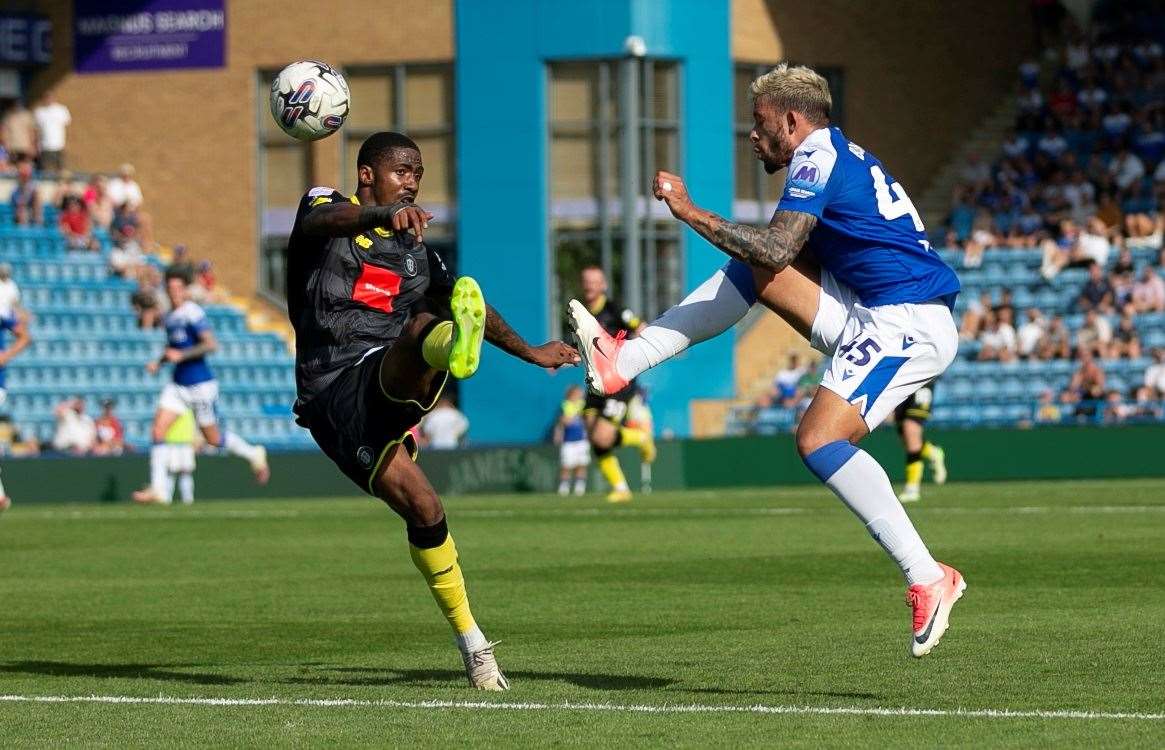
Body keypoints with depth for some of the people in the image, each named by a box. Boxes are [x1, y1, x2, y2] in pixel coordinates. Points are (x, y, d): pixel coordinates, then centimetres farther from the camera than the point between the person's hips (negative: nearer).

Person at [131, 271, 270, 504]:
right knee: (158, 429, -8)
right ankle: (157, 488, -7)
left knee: (212, 437, 4)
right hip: (178, 386, 7)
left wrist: (180, 355, -25)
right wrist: (159, 362, 8)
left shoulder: (193, 314, -14)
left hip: (201, 386, -7)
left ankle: (253, 454, 30)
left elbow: (211, 344, -23)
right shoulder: (168, 318, 11)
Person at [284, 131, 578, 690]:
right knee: (422, 507, -21)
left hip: (388, 383, 4)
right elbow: (323, 220, -19)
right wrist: (385, 215, -40)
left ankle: (455, 351, -69)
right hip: (332, 394, -4)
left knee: (426, 324, -33)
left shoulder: (414, 250, 26)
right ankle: (471, 644, -14)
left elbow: (464, 305, 41)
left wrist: (530, 353, 46)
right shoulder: (325, 206, 8)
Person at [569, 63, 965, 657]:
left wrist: (691, 212, -14)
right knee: (754, 271, 10)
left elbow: (776, 250, -19)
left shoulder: (817, 158, -8)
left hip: (907, 323, -10)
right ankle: (625, 362, 10)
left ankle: (928, 579, -23)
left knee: (818, 439, -23)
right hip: (875, 318, 10)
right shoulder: (845, 157, 22)